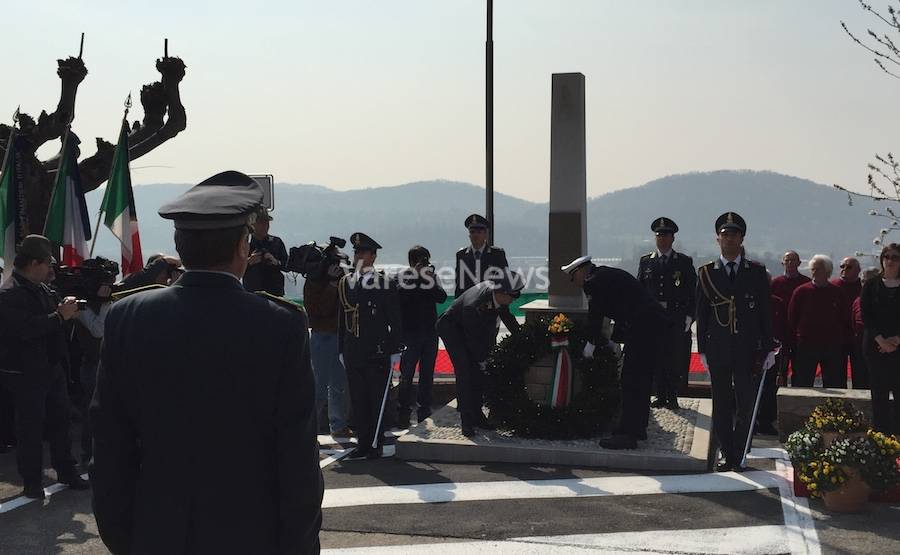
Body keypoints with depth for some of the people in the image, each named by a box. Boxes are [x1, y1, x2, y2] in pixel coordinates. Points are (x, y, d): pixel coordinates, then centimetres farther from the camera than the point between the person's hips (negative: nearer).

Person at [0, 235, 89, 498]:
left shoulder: (42, 289, 10)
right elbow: (25, 329, -31)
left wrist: (64, 308, 1)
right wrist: (60, 315, -23)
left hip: (52, 368, 9)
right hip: (26, 374, -9)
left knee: (60, 420, 16)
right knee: (30, 427, 2)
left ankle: (66, 471, 28)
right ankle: (32, 482, 13)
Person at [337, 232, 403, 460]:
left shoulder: (386, 284, -2)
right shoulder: (344, 283, 11)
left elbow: (395, 320, -2)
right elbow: (342, 319, 15)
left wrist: (395, 350, -6)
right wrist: (341, 350, 12)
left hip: (378, 353, -4)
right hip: (353, 353, 4)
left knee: (377, 400, 2)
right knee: (358, 400, 7)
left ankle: (377, 445, 9)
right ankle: (363, 444, 15)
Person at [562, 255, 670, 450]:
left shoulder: (594, 281, -6)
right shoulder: (610, 274, 24)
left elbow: (595, 315, -4)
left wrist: (592, 343, 9)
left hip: (642, 329, -10)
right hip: (657, 324, 10)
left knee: (631, 383, -5)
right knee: (642, 380, 18)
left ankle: (626, 435, -2)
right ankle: (638, 428, 27)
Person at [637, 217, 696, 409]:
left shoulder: (684, 262, 5)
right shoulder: (646, 262, 10)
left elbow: (692, 292, 3)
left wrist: (689, 316, -6)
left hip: (677, 319, -2)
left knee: (675, 360, 0)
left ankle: (672, 397, 8)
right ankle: (661, 396, 13)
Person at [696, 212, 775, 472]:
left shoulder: (756, 272, 5)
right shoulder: (706, 273, 5)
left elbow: (766, 312, 6)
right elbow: (701, 315, 6)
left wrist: (768, 348, 2)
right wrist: (702, 350, 2)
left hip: (747, 349, 0)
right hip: (718, 350, 1)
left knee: (746, 405, -1)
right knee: (721, 405, 5)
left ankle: (738, 455, 10)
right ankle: (728, 455, 14)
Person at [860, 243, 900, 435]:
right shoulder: (871, 286, 7)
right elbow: (866, 316, 0)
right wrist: (881, 340, -10)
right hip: (875, 346, 1)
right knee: (879, 392, 2)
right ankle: (880, 433, 5)